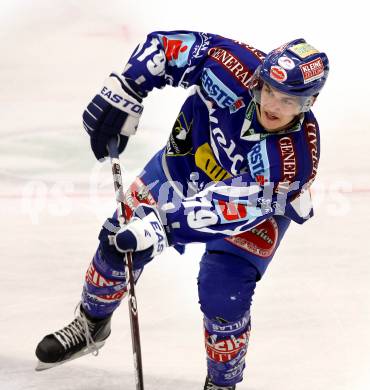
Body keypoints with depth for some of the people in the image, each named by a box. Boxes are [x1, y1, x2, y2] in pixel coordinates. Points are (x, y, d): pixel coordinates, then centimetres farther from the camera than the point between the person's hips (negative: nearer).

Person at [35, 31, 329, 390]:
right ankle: (91, 325, 36)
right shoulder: (237, 69, -34)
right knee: (118, 241, 6)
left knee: (223, 296, -16)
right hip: (189, 157, 4)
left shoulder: (296, 155, -39)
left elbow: (237, 204, -43)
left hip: (258, 206, -3)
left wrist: (164, 225, -51)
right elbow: (169, 45, -22)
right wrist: (122, 94, -29)